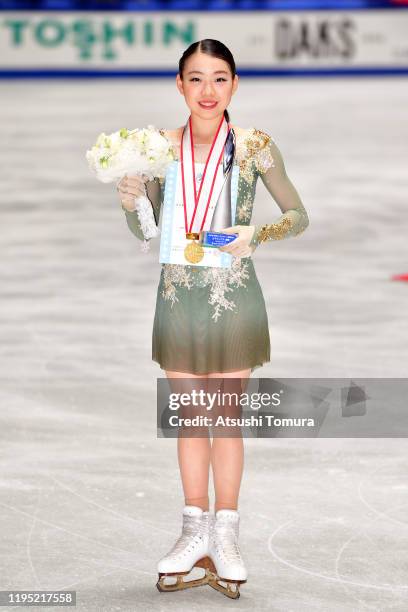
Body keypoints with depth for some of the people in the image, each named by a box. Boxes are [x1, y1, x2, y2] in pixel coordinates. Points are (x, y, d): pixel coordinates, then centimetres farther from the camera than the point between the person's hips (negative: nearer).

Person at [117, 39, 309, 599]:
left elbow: (299, 216, 0)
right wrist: (131, 202, -13)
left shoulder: (256, 146, -7)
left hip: (234, 296, -3)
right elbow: (144, 231, 8)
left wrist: (256, 235, -17)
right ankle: (196, 533, 22)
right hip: (179, 296, 3)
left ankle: (225, 535, 16)